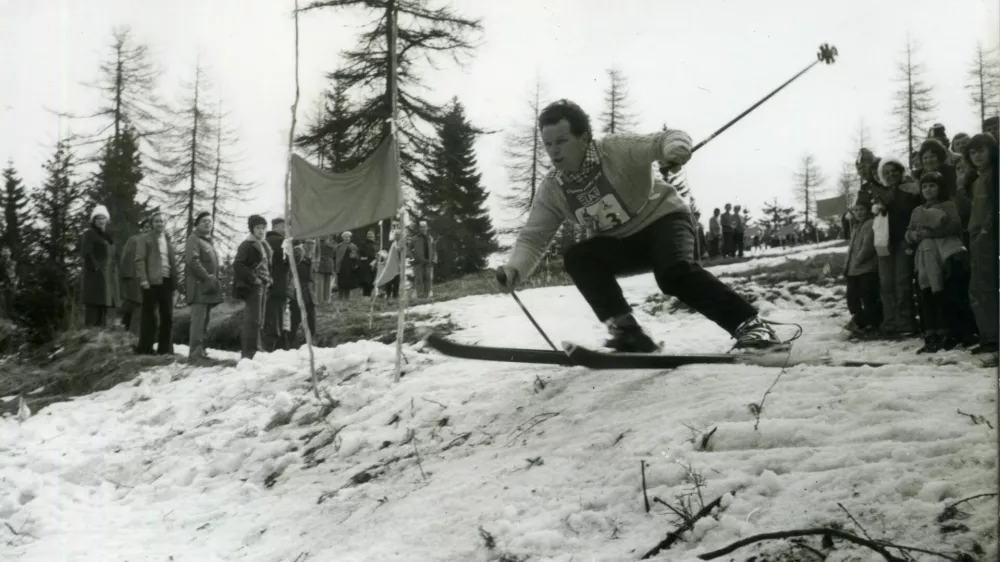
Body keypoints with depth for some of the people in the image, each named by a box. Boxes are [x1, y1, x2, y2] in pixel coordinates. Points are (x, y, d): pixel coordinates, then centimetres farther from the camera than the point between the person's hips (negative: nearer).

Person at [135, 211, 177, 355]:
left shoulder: (168, 240, 21)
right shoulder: (145, 239, 5)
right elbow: (140, 260, -5)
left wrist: (174, 279, 8)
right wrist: (143, 279, -16)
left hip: (167, 281, 5)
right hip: (152, 281, -5)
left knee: (167, 316, 5)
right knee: (150, 316, -4)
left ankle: (165, 348, 10)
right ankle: (145, 348, 0)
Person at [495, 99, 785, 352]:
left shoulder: (616, 149, -22)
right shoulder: (552, 189, -9)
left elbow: (669, 138, -26)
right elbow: (532, 238, -8)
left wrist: (674, 147, -51)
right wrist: (514, 269, -28)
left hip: (663, 218, -5)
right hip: (621, 243, 5)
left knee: (674, 272, -35)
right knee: (577, 258, -22)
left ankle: (748, 324, -27)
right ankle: (628, 332, -21)